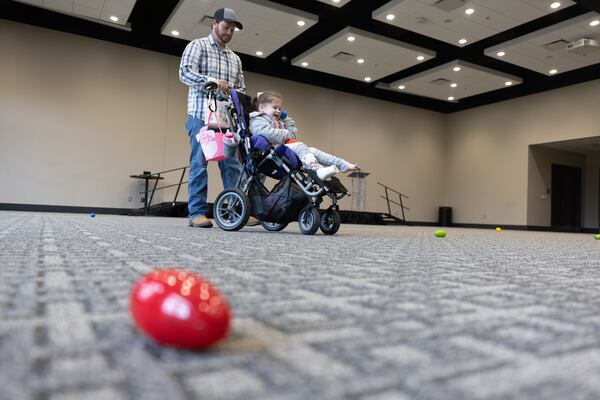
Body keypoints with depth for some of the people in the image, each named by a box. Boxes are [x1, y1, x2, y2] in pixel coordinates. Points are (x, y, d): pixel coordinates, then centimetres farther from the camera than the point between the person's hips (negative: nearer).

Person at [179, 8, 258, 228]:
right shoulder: (197, 46, 6)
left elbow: (241, 88, 19)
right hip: (201, 115, -5)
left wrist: (236, 93, -5)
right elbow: (184, 72, -8)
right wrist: (211, 80, -23)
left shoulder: (235, 58, 22)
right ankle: (197, 213, -1)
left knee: (232, 164, -1)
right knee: (199, 163, -5)